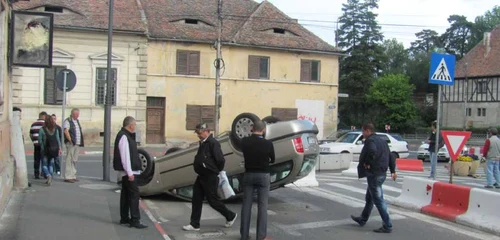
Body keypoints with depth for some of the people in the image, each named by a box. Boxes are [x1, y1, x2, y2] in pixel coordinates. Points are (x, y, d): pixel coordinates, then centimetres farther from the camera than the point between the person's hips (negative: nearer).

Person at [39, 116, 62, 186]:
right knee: (51, 164, 13)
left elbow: (40, 139, -2)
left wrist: (42, 147, 14)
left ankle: (48, 175, -20)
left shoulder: (42, 129, -8)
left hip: (45, 149, -3)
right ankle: (50, 180, 12)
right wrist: (60, 148, 2)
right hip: (54, 149, 3)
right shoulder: (56, 129, 1)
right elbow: (58, 139, 1)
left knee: (44, 164, 6)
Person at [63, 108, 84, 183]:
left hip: (77, 144, 8)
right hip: (71, 143, -8)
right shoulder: (67, 121, -7)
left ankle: (73, 176, 18)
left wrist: (80, 142, 15)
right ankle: (68, 177, -6)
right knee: (69, 160, -8)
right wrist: (70, 140, -22)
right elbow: (66, 131, -19)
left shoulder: (77, 121, 20)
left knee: (74, 160, 12)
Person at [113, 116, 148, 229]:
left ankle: (124, 218, 23)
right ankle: (135, 220, -7)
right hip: (128, 172, -11)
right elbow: (125, 156, -22)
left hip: (129, 172, 11)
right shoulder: (123, 137, -18)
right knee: (134, 194, -9)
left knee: (126, 194, 15)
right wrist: (129, 172, -23)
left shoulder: (126, 136, 14)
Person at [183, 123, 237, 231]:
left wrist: (217, 171, -8)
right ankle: (194, 224, 16)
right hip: (201, 177, 9)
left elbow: (220, 160, -21)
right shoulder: (202, 143, 10)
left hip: (210, 178, -9)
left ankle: (230, 216, 21)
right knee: (196, 200, 9)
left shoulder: (213, 143, -19)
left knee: (212, 200, 1)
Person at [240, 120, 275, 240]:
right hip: (263, 176, -2)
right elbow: (272, 160, 5)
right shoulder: (268, 144, -12)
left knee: (246, 205, 8)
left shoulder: (244, 142, -6)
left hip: (248, 175, 3)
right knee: (262, 206, 2)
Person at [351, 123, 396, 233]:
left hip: (374, 174, -10)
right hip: (382, 173, 10)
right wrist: (393, 171, 18)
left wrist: (367, 163, -21)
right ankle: (363, 219, 37)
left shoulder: (370, 140, -14)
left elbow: (372, 152, -35)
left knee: (378, 200, -6)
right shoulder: (382, 141, 16)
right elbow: (391, 157, 18)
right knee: (369, 198, 23)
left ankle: (387, 226, -4)